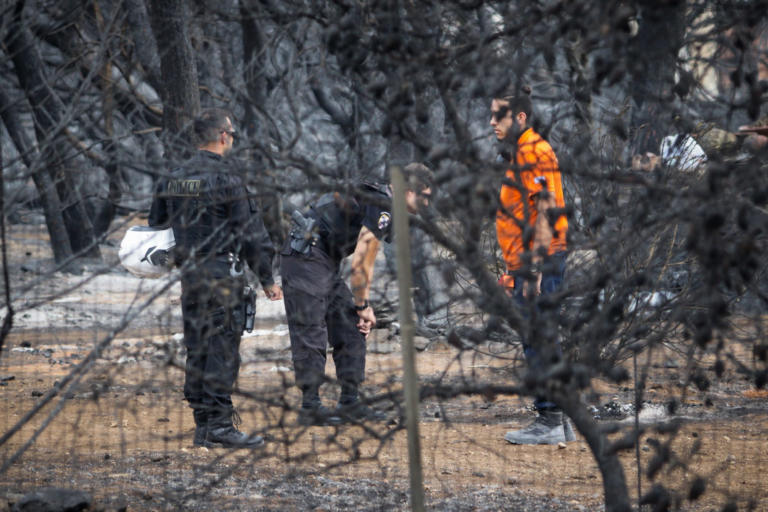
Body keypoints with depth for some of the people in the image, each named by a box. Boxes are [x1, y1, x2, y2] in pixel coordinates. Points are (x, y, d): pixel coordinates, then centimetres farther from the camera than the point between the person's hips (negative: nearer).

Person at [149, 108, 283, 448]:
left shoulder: (174, 179, 10)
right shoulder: (225, 179, -12)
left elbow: (157, 226, 17)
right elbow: (251, 233, -10)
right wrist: (267, 279, -3)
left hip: (189, 274, 7)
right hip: (222, 273, -7)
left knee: (197, 349, 10)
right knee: (223, 349, -6)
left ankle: (203, 426, 12)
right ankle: (219, 424, -8)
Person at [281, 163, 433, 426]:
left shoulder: (379, 203, 16)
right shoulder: (381, 209, -17)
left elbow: (364, 265, 22)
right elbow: (359, 265, -16)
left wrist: (364, 306, 18)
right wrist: (363, 306, -4)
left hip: (325, 263, 11)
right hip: (305, 259, -11)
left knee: (351, 328, 9)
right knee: (310, 335, -8)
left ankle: (350, 402, 10)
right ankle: (310, 407, -5)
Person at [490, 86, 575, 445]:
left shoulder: (534, 153, -12)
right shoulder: (517, 155, 20)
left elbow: (544, 215, -20)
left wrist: (534, 271, -24)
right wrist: (513, 270, 23)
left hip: (540, 264, -10)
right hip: (527, 265, 10)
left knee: (539, 341, -9)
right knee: (536, 343, 12)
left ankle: (550, 423, -7)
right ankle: (557, 421, 16)